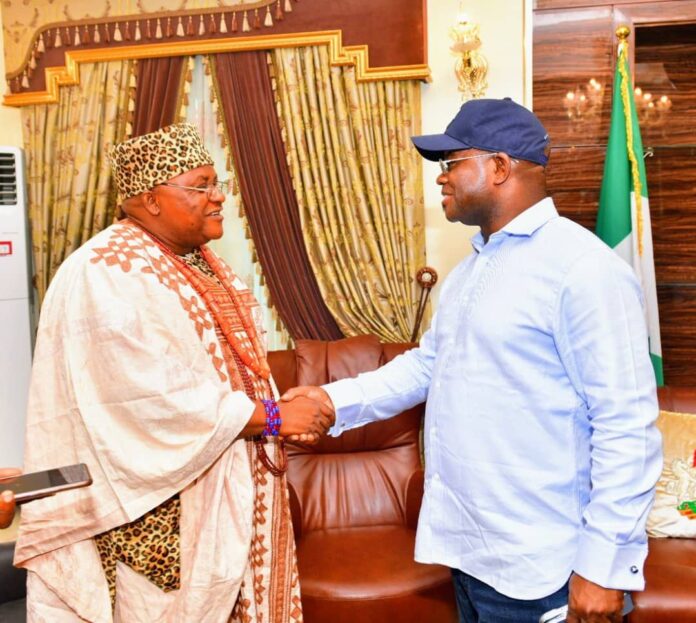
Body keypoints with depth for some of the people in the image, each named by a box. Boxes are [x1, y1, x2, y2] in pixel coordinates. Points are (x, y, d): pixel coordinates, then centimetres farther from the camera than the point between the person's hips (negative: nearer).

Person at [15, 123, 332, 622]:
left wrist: (281, 410, -5)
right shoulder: (107, 275, -19)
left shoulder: (200, 261, 10)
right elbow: (157, 398, -26)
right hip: (159, 509, -8)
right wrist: (272, 416, -20)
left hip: (225, 487, 9)